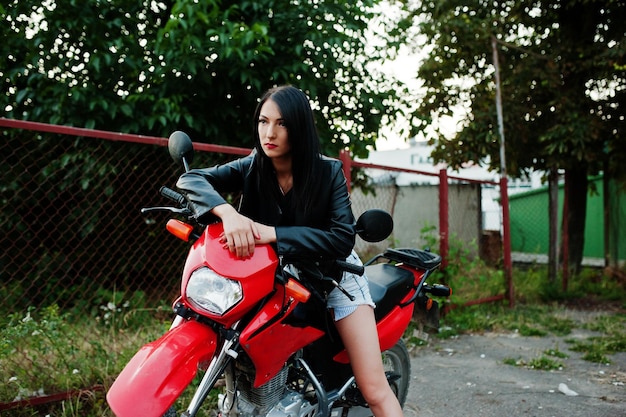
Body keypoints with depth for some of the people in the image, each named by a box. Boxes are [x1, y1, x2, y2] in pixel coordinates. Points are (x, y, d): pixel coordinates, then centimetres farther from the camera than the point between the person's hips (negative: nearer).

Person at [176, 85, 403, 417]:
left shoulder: (328, 172, -16)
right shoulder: (251, 168, -10)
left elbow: (343, 238, -25)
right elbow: (190, 179, -22)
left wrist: (272, 233, -37)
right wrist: (228, 213, -43)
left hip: (332, 272, -3)